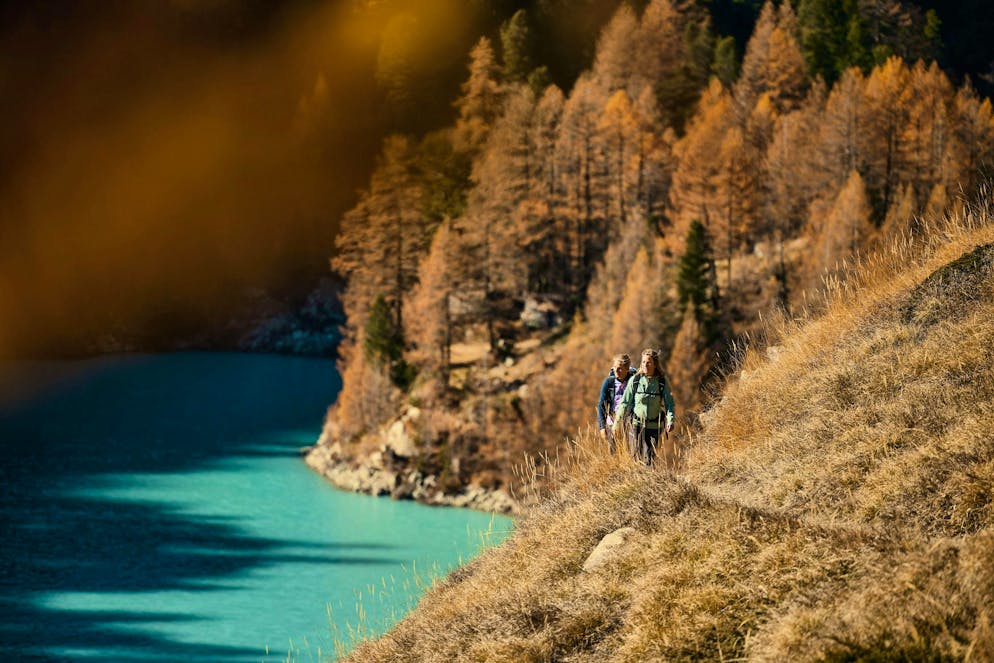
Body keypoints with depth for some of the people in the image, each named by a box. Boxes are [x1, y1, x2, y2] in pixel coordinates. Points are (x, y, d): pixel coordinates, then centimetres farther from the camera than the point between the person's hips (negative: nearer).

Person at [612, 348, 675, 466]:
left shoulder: (663, 382, -1)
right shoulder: (634, 381, 0)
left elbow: (669, 403, -1)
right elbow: (625, 402, 3)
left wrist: (670, 421, -16)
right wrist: (617, 421, 0)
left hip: (654, 426, -1)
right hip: (638, 425, 1)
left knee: (650, 458, -7)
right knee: (637, 457, 0)